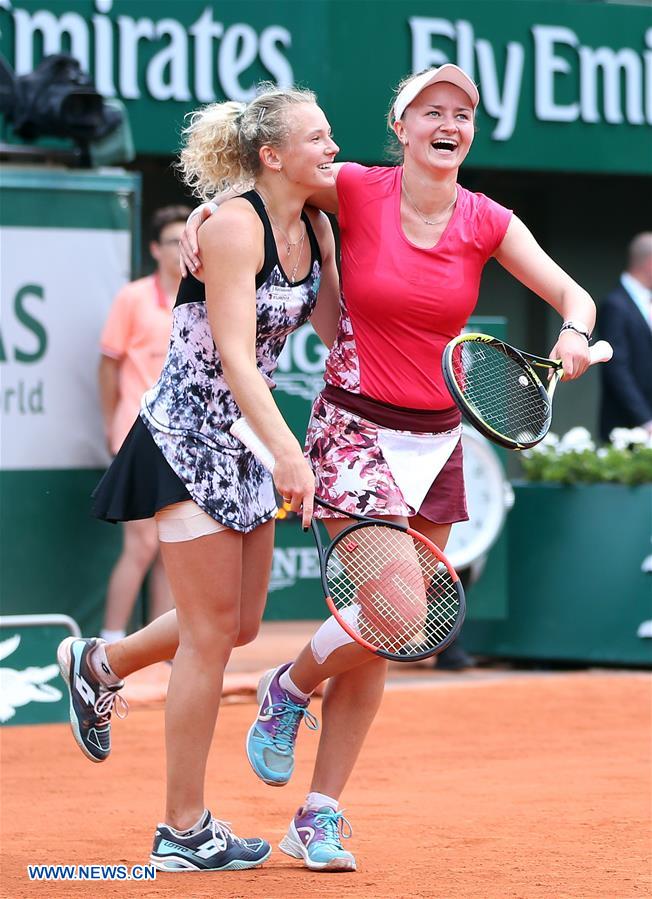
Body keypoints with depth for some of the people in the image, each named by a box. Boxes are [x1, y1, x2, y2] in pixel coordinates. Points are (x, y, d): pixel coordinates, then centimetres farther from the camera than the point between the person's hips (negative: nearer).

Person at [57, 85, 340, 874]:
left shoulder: (315, 229, 4)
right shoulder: (234, 225, -20)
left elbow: (339, 329, 7)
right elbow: (234, 353, -27)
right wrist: (286, 449, -36)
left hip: (242, 444, 8)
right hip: (185, 440, -8)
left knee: (238, 624, 14)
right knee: (211, 632, -5)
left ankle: (99, 665, 39)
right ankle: (184, 831, 3)